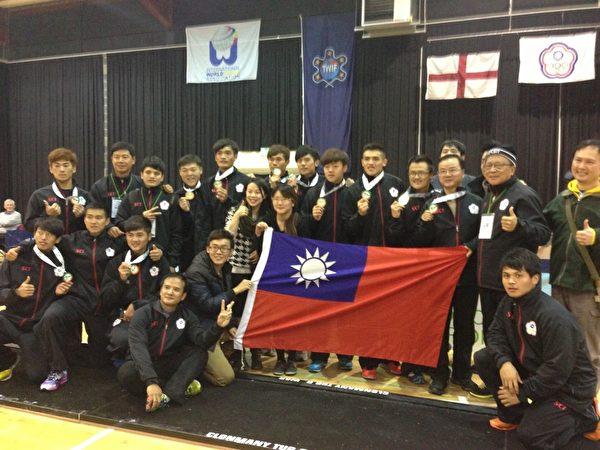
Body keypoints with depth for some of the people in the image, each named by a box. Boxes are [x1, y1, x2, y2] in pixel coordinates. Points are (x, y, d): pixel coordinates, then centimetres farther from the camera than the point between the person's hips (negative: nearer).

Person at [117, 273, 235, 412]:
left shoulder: (187, 316, -3)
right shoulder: (143, 314, -14)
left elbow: (203, 341, -19)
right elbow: (139, 349, -29)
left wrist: (218, 326, -41)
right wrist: (151, 381, -43)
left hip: (169, 367, 3)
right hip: (143, 367, -3)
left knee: (200, 353, -20)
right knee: (126, 373, -35)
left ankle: (167, 395, -33)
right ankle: (180, 387, -23)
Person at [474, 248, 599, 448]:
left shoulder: (554, 316, -30)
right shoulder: (509, 302, -4)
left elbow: (557, 370, -28)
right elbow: (496, 333, 0)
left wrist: (522, 394, -18)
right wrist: (504, 362, -22)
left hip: (567, 386, -7)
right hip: (533, 370, 8)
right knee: (483, 358, -7)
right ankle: (513, 414, 8)